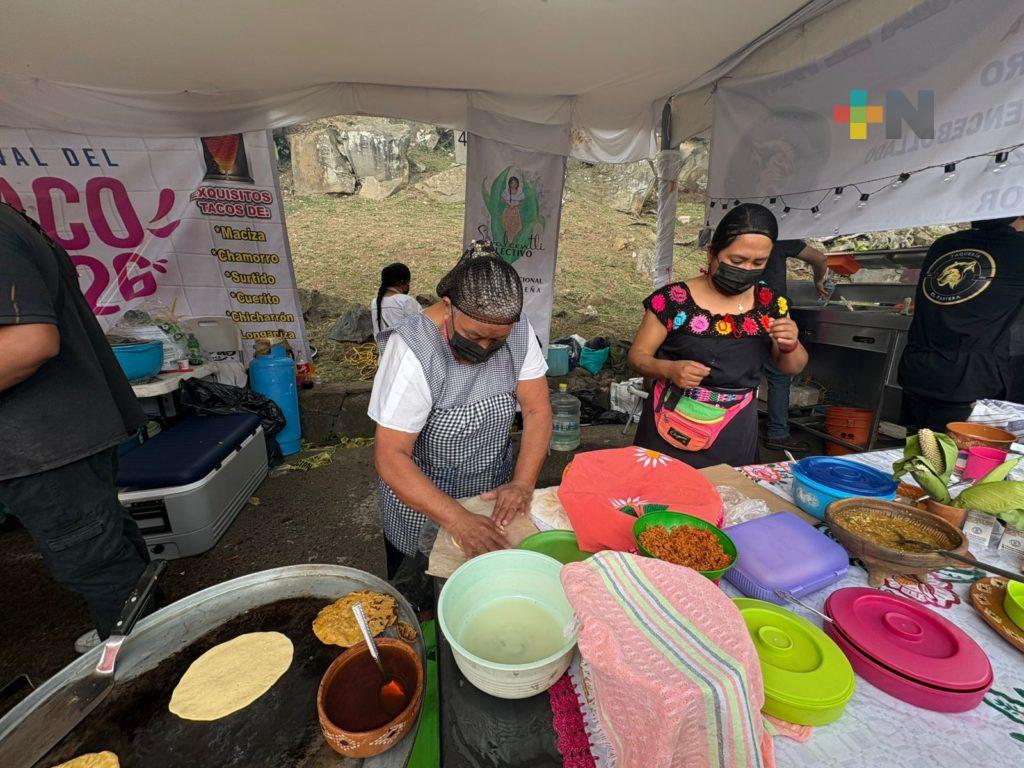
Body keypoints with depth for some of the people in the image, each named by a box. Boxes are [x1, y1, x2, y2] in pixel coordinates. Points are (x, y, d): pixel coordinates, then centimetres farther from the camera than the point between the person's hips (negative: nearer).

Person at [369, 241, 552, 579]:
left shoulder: (518, 332, -15)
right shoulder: (413, 349, -29)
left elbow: (538, 410, -12)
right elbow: (391, 459, -29)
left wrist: (523, 483, -24)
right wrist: (458, 520, -36)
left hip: (493, 498, 4)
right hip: (421, 504, -3)